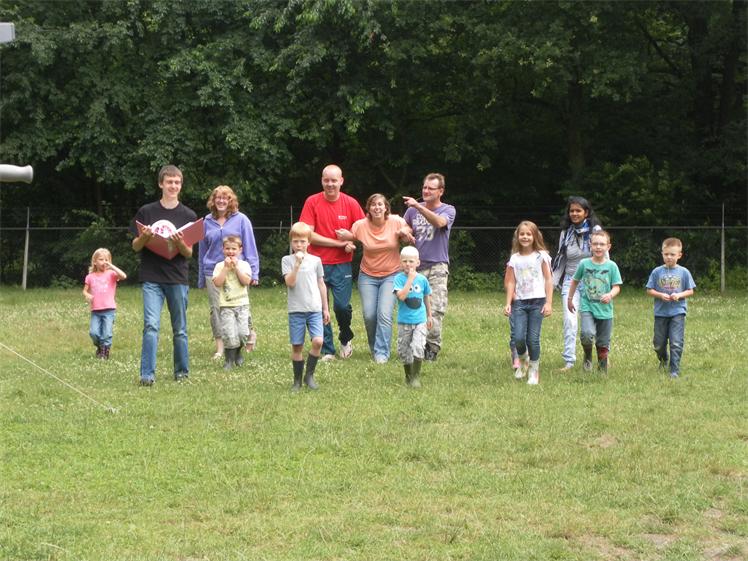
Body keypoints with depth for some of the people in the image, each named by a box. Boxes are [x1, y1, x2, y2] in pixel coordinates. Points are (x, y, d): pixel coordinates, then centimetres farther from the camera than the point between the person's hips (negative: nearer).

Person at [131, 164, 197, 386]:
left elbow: (189, 253, 2)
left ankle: (181, 372, 20)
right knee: (151, 325, -12)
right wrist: (144, 237, -15)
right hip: (152, 278, -1)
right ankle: (147, 374, -12)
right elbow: (135, 247, 7)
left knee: (180, 330, 8)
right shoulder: (146, 212, 4)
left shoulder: (188, 216, 4)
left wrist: (180, 243, -19)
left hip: (178, 279, 1)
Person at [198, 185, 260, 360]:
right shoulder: (207, 222, 10)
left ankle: (250, 334, 27)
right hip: (213, 272, 3)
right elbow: (202, 251, 16)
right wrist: (201, 279, 16)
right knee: (216, 309, 0)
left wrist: (254, 272, -6)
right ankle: (220, 348, 5)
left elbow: (250, 247, 1)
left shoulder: (241, 220, 1)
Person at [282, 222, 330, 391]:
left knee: (318, 341, -15)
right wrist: (297, 264, -19)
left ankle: (309, 375, 2)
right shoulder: (287, 260, 2)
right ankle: (297, 380, 15)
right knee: (297, 346, 2)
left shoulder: (315, 260, 8)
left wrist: (325, 308, 16)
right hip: (296, 310, -1)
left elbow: (321, 285, 14)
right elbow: (290, 282, -11)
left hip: (315, 309, 1)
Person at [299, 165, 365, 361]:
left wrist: (352, 240, -12)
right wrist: (339, 243, -12)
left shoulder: (351, 203, 0)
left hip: (342, 264, 0)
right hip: (317, 263, 0)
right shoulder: (312, 202, -3)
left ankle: (346, 338, 22)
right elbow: (308, 235, -9)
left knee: (342, 306, -8)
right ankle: (327, 351, 13)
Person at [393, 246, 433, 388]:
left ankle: (416, 377, -4)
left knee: (418, 348, -17)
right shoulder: (399, 278, -8)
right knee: (403, 351, 8)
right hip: (404, 321, 0)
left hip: (420, 320, 0)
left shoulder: (422, 279, 0)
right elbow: (401, 296, -24)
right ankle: (408, 376, 30)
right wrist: (410, 279, -23)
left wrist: (429, 316, 25)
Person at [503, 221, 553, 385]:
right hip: (519, 302, 2)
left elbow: (548, 280, 1)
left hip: (537, 301, -2)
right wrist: (508, 303, 0)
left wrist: (549, 303, -5)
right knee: (518, 337, -10)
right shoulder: (515, 258, 9)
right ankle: (522, 360, 21)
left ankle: (534, 370, 13)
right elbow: (511, 282, 8)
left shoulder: (541, 256, 2)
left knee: (533, 339, -5)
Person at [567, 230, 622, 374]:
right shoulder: (584, 264, 1)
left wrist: (610, 295, -23)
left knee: (603, 343, 7)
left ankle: (603, 371, 24)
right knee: (587, 335, -24)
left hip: (605, 310, 1)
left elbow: (617, 286, -2)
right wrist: (569, 299, 20)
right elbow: (575, 281, 15)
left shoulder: (611, 266, -1)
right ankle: (588, 356, 5)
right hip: (587, 307, -1)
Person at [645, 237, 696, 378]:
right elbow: (649, 290, 3)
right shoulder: (657, 272, 0)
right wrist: (660, 295, -15)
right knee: (659, 343, 12)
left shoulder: (683, 272, -1)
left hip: (678, 312, -2)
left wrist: (679, 295, -14)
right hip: (661, 312, 2)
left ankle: (675, 371, -4)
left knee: (676, 343, -10)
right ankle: (663, 361, 40)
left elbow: (690, 291, 4)